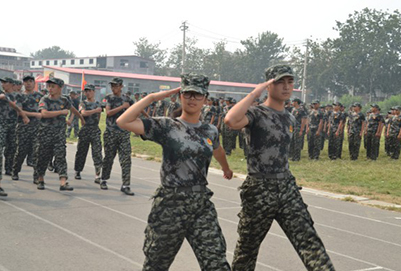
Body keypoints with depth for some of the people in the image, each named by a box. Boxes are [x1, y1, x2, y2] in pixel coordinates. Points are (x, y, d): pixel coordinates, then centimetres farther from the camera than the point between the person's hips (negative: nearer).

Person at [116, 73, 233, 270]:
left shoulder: (210, 131, 7)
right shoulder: (166, 126, -6)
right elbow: (123, 122, -17)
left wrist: (226, 169, 48)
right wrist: (152, 97, -14)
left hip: (202, 207, 3)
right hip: (170, 206, -3)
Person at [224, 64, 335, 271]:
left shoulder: (290, 119, 13)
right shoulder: (256, 113, -9)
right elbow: (231, 120, -32)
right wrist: (254, 93, -23)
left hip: (287, 188, 6)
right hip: (259, 190, -5)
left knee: (308, 240, -4)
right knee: (247, 247, 9)